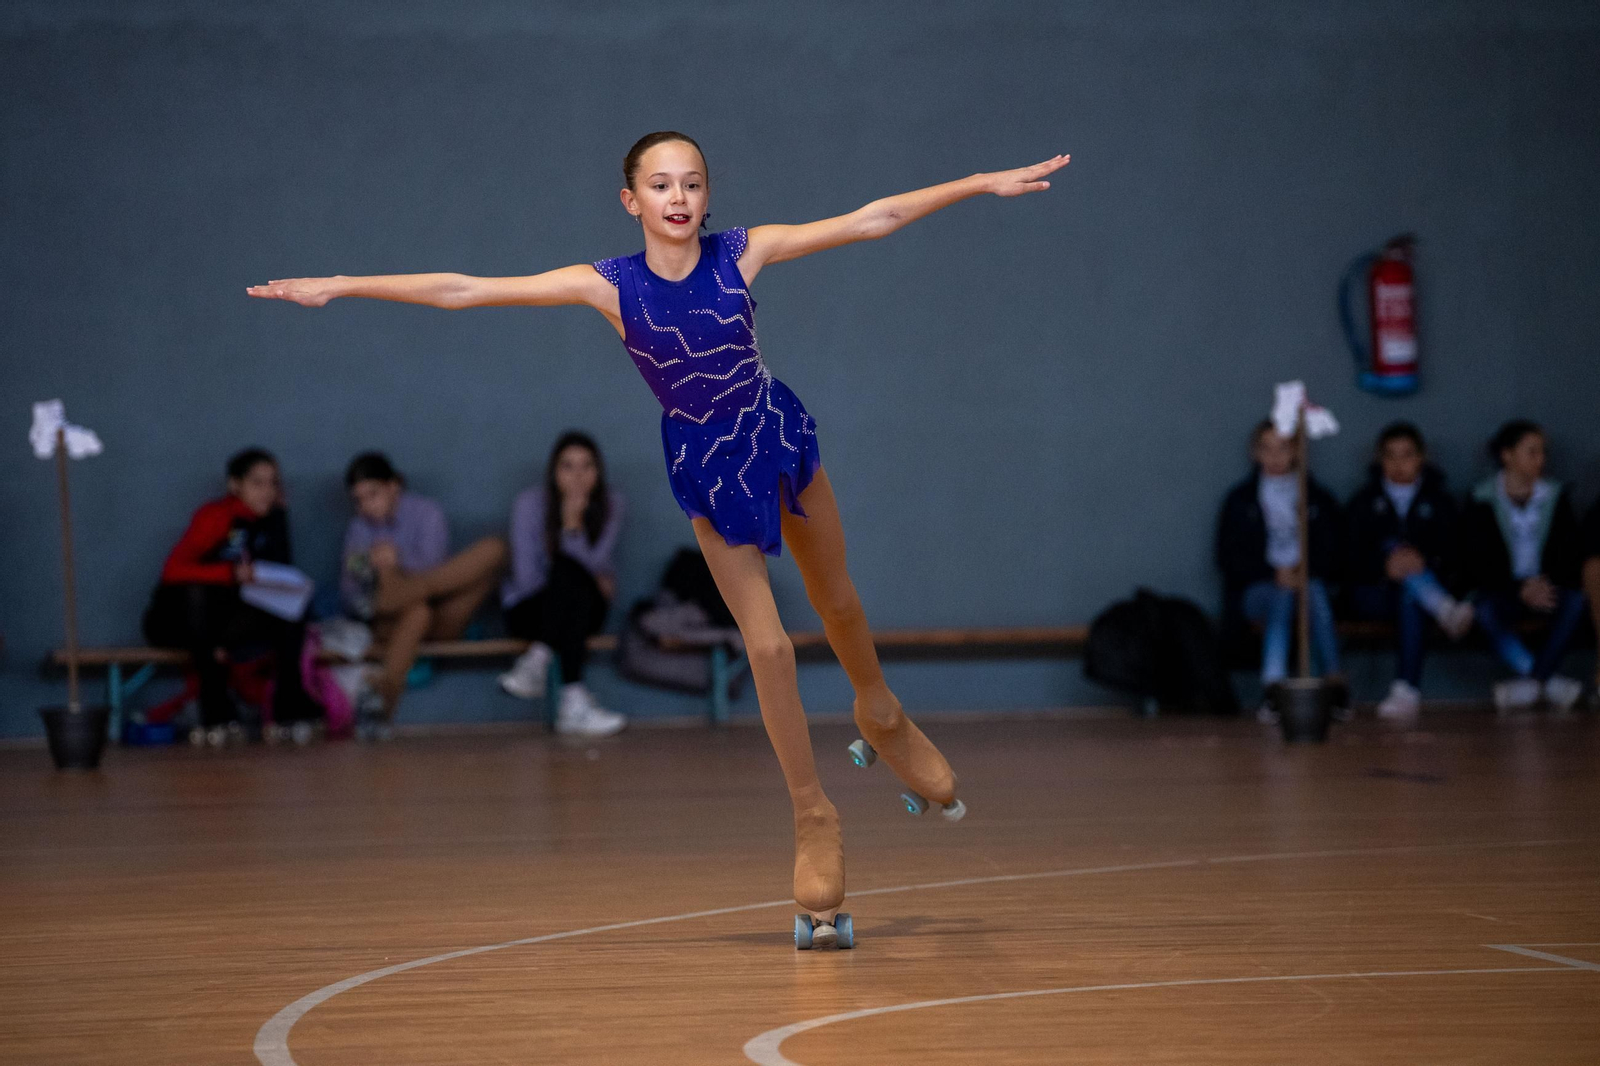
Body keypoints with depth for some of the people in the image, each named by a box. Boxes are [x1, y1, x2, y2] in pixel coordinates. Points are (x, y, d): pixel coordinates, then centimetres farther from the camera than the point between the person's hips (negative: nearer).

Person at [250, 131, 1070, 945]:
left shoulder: (742, 253, -17)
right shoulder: (610, 287, -19)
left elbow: (872, 220, -16)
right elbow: (462, 291, -20)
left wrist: (986, 183, -18)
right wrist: (337, 288, -21)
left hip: (777, 434, 1)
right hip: (702, 462, -1)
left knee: (835, 601, 19)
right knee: (767, 645, -4)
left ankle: (882, 717, 50)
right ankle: (812, 818, 10)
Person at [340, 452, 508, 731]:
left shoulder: (426, 512, 6)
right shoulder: (358, 528, 11)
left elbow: (432, 568, -9)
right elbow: (350, 596, 3)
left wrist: (400, 564, -29)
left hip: (441, 622, 1)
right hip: (393, 623, -1)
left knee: (494, 548, -21)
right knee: (417, 610, -41)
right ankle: (386, 690, -64)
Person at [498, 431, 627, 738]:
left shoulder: (609, 503, -3)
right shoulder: (530, 502, -10)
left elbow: (595, 566, -14)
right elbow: (526, 576, -10)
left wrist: (573, 525, -29)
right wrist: (588, 583, -8)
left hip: (585, 609, 2)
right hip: (529, 608, -2)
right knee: (568, 572, -37)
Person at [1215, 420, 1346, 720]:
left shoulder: (1320, 500, 16)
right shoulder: (1240, 500, 13)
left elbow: (1330, 557, 9)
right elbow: (1228, 558, 4)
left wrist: (1303, 572, -13)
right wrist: (1274, 573, -12)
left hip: (1307, 583, 1)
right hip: (1257, 590, -1)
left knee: (1313, 590, -35)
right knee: (1283, 595, -36)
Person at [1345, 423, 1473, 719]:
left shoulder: (1439, 502, 13)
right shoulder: (1363, 503, 13)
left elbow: (1453, 556, -1)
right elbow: (1352, 559, -2)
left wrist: (1425, 562, -24)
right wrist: (1386, 565, -24)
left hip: (1422, 588, 0)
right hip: (1374, 593, 0)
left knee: (1410, 597, -37)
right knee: (1392, 543, -30)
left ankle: (1407, 689, -48)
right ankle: (1448, 611, -53)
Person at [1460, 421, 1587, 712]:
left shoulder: (1556, 496, 5)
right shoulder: (1481, 501, -2)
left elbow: (1571, 554, 4)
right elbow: (1476, 562, -7)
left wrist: (1549, 584, -16)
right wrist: (1520, 589, -21)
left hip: (1545, 587, 2)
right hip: (1502, 589, -2)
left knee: (1575, 600, -31)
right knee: (1488, 610, -36)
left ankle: (1531, 680, -31)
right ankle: (1550, 682, -34)